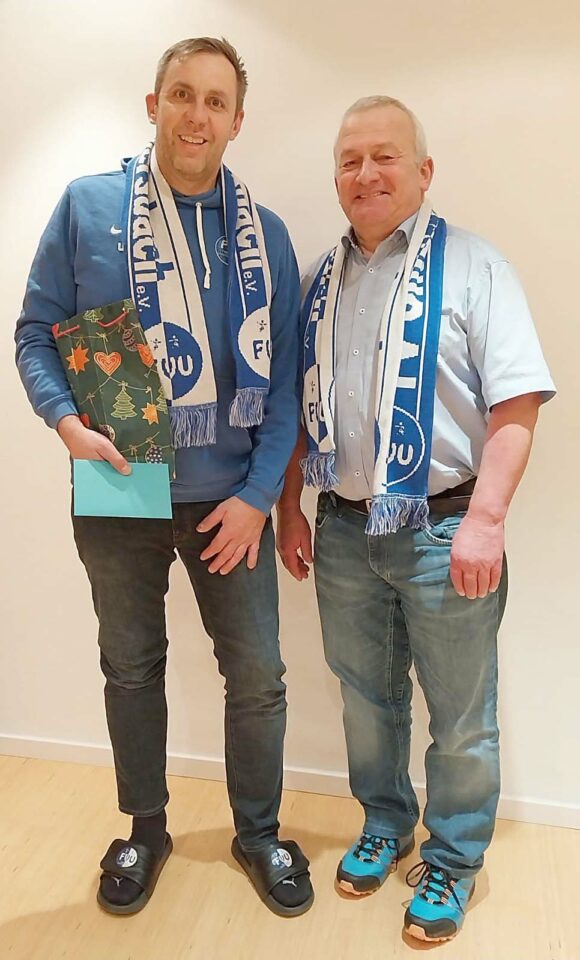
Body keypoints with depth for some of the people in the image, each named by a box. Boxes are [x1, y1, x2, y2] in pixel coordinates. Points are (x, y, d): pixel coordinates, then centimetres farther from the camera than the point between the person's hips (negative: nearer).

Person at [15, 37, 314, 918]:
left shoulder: (265, 233, 3)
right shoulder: (88, 207, -1)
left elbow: (283, 377, 1)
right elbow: (36, 332, 1)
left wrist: (258, 493, -7)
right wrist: (68, 422, -17)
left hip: (230, 498, 1)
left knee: (258, 675, 7)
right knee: (131, 668, 15)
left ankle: (259, 832, 33)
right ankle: (146, 829, 39)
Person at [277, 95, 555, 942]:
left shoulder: (473, 266, -6)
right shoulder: (321, 280, 10)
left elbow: (516, 405, -12)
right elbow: (298, 407, 14)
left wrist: (485, 520, -20)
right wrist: (290, 508, 11)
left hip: (443, 531, -4)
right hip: (344, 531, 5)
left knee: (460, 720, 10)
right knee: (367, 699, 20)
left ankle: (452, 860, 34)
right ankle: (384, 826, 44)